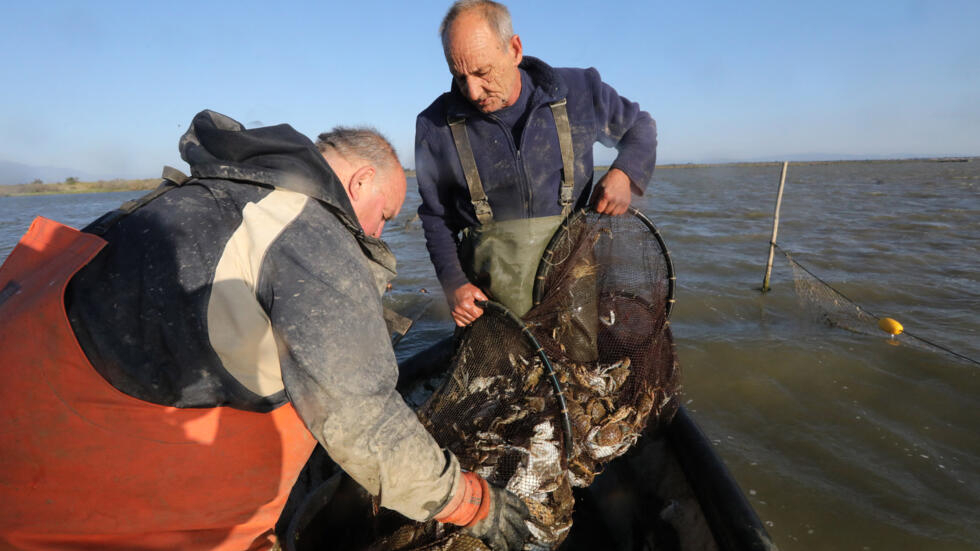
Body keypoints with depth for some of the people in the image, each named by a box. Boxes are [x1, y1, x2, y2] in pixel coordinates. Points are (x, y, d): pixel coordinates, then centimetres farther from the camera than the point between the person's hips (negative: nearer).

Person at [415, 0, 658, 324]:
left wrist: (623, 173, -4)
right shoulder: (435, 127, -1)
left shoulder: (578, 93, 0)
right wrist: (452, 282, -6)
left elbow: (640, 127, 18)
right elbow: (437, 218, 8)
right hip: (492, 285, 0)